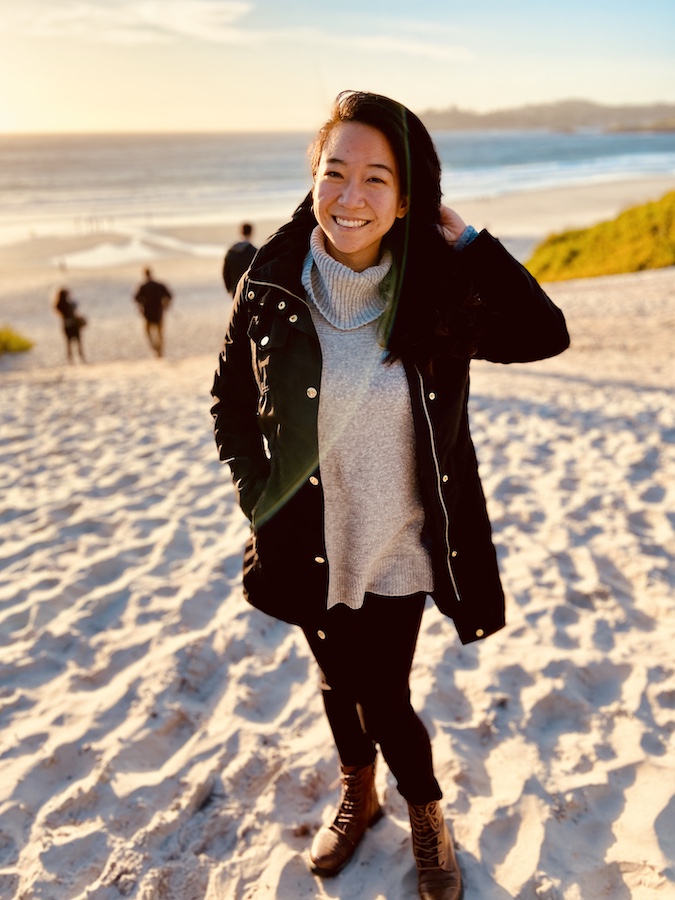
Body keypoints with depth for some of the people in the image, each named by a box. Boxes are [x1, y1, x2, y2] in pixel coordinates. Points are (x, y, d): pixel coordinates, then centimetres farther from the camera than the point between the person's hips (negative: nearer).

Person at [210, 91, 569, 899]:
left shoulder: (435, 294, -12)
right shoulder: (271, 288, -11)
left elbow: (545, 335, -19)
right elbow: (230, 400, 2)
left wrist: (461, 238, -20)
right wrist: (256, 491, -6)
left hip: (397, 550, -1)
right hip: (309, 546, 2)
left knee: (384, 696, 9)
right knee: (340, 682, 22)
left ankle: (427, 817, 42)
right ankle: (357, 795, 53)